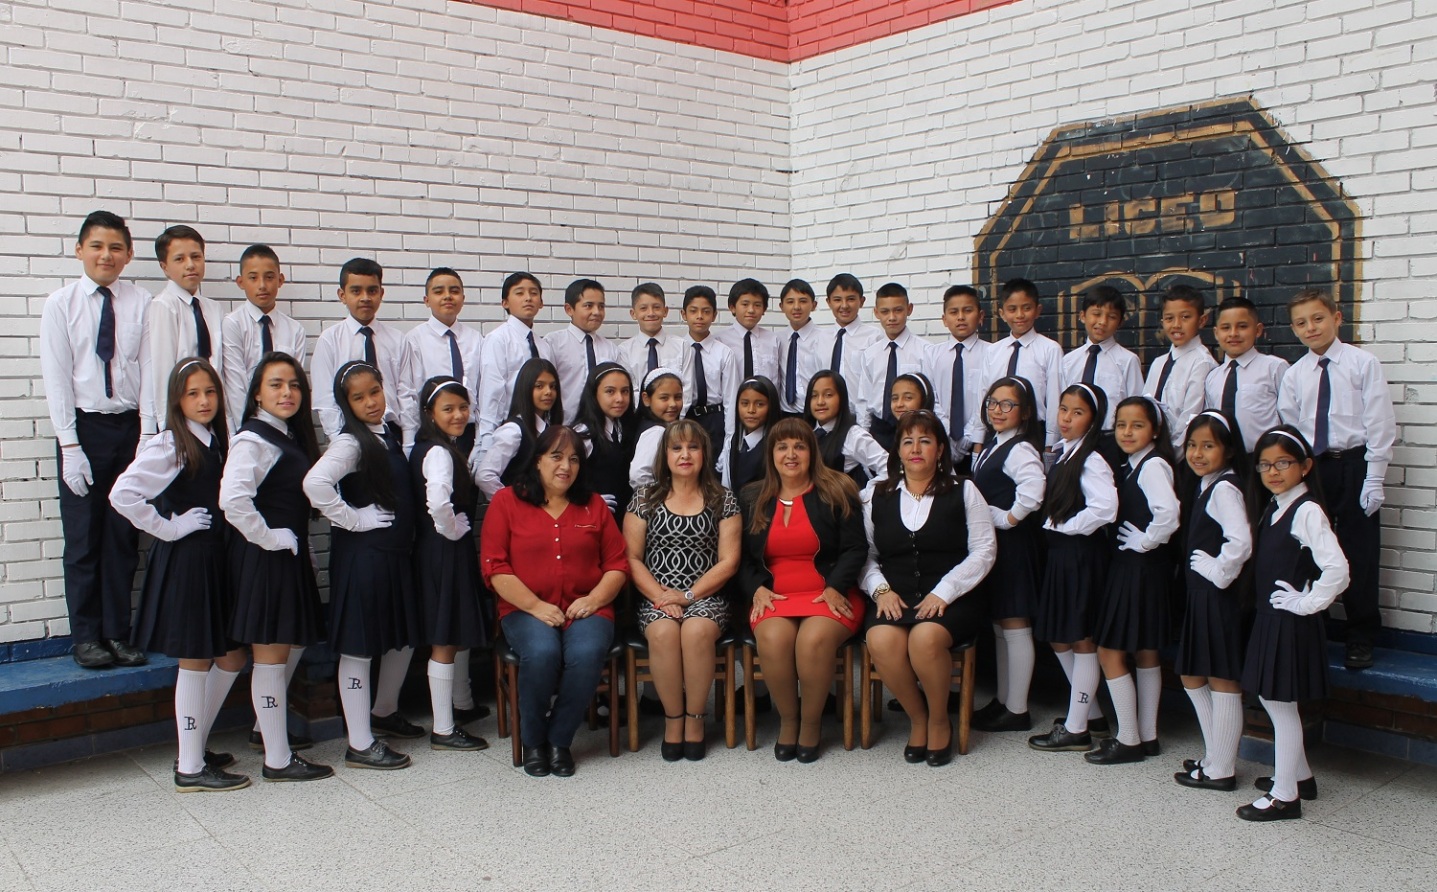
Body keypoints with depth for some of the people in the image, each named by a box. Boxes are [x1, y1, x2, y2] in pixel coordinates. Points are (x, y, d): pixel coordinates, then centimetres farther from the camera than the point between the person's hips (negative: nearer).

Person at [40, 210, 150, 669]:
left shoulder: (142, 304, -1)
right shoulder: (61, 304, -1)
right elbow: (56, 377, -3)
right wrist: (70, 446, -8)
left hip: (131, 426, 1)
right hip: (84, 427, 0)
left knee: (124, 536, 8)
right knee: (83, 537, 6)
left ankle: (118, 633, 20)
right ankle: (86, 637, 19)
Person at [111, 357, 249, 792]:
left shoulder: (218, 442, 10)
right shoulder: (169, 446, -12)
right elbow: (123, 494, -23)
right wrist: (168, 528, -16)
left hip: (217, 558, 8)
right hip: (184, 560, -7)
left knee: (231, 658, 12)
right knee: (196, 662, 0)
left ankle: (195, 747, 27)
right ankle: (190, 768, 10)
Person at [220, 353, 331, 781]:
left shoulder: (291, 437, 13)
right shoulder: (253, 441, -15)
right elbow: (232, 499, -29)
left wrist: (295, 543, 9)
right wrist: (269, 537, -19)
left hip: (289, 556, 9)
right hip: (264, 559, -9)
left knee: (281, 652, 16)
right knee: (271, 657, -1)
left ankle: (270, 731, 29)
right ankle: (278, 759, 7)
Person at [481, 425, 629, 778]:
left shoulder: (594, 505, 15)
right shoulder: (507, 501, 7)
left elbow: (618, 564, 11)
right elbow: (494, 567, -1)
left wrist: (594, 599, -7)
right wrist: (536, 606, -11)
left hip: (585, 610, 2)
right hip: (526, 610, -1)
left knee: (587, 653, -31)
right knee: (542, 652, -34)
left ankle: (559, 739, -8)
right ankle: (533, 740, -7)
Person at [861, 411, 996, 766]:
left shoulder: (963, 492, 8)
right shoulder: (876, 496, 15)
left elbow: (984, 551, 2)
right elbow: (865, 554, 11)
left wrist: (943, 593, -9)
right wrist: (880, 589, -8)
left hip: (951, 600, -2)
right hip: (896, 599, 2)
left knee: (926, 637, -34)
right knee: (881, 640, -32)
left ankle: (939, 720, -6)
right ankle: (917, 717, -5)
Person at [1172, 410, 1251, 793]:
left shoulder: (1224, 489, -16)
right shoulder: (1206, 485, 12)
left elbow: (1241, 542, -29)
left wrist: (1219, 574, -18)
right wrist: (1200, 575, 9)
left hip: (1218, 597, -10)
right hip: (1199, 595, 10)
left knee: (1222, 681, 0)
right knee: (1192, 677, 17)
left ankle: (1220, 770, 10)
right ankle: (1215, 758, 28)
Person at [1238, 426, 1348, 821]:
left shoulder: (1307, 511, -18)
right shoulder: (1272, 507, 8)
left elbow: (1337, 570, -28)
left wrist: (1306, 603, -19)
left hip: (1291, 623, -9)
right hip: (1269, 618, 9)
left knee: (1281, 704, 0)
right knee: (1269, 698, 18)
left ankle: (1285, 796, 12)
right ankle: (1301, 775, 35)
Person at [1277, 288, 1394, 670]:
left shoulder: (1363, 363, -5)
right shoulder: (1294, 374, 5)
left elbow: (1380, 424, -6)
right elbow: (1288, 433, 7)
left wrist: (1373, 480, -10)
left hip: (1354, 465, -3)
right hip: (1310, 468, 3)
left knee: (1359, 554, 3)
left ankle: (1361, 639, 18)